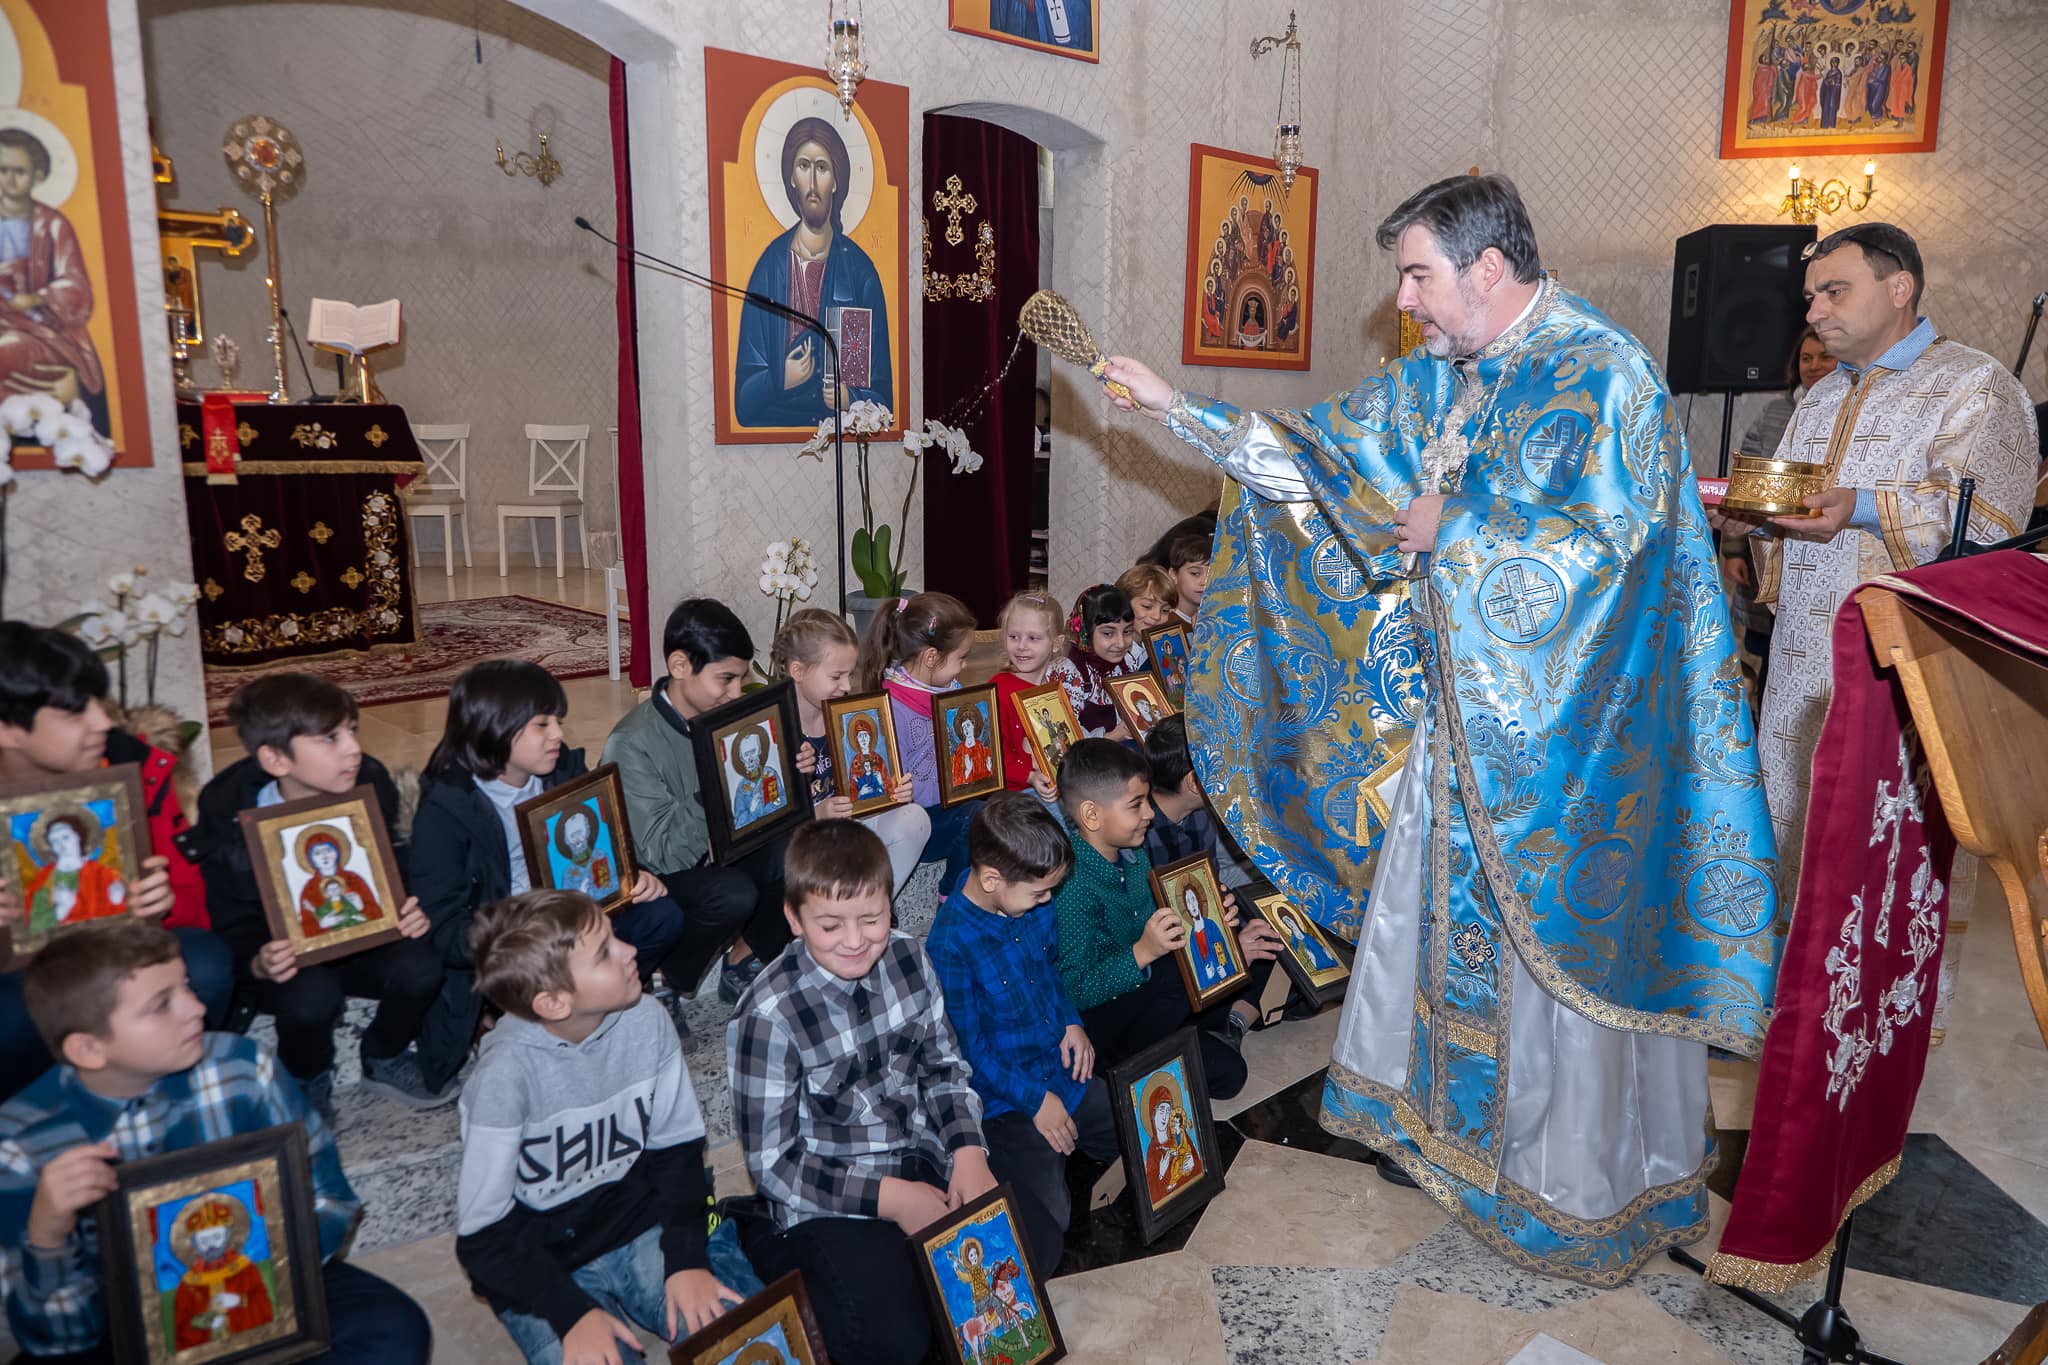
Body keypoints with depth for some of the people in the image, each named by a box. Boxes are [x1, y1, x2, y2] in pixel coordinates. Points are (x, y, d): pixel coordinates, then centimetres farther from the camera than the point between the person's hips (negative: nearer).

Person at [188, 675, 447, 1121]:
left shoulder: (370, 785, -11)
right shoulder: (227, 815, -18)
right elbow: (232, 926, -11)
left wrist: (412, 914, -22)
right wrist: (258, 964, -34)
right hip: (283, 959, -2)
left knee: (420, 967, -26)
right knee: (312, 996, -34)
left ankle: (384, 1059, 8)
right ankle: (306, 1082, 3)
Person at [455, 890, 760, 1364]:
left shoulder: (646, 1020, -14)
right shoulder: (507, 1071, -24)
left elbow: (677, 1148, -2)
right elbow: (483, 1235, -16)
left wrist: (687, 1260, -12)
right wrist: (572, 1313, -24)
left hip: (645, 1226, 3)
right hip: (539, 1261, -2)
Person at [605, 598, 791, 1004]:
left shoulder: (721, 717, -3)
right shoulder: (632, 744, -23)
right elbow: (663, 853, -28)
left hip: (714, 856, 6)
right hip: (654, 880, -6)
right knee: (734, 894, -33)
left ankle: (743, 964, 2)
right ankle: (667, 984, -5)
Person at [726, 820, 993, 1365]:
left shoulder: (908, 958, -6)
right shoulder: (768, 1015, -22)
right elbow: (771, 1161, -15)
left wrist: (968, 1149, -9)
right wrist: (887, 1197, -20)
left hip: (922, 1160, 5)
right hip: (821, 1198, -5)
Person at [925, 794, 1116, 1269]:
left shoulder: (1034, 904, -2)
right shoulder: (951, 942, -25)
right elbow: (967, 1047, -18)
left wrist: (1072, 1023, 2)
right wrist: (1035, 1100, -15)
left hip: (1065, 1075, 7)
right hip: (1006, 1103, -7)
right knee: (1040, 1248, -17)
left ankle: (1070, 1148, 22)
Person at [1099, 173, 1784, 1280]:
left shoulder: (1603, 376, -15)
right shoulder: (1440, 379, 8)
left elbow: (1603, 537, -24)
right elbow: (1317, 446, 13)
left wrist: (1450, 527, -15)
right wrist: (1176, 409, 10)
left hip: (1565, 728, -7)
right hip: (1458, 709, 8)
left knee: (1561, 944, 5)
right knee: (1437, 909, 16)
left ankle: (1585, 1181, 25)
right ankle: (1438, 1121, 37)